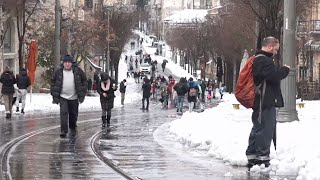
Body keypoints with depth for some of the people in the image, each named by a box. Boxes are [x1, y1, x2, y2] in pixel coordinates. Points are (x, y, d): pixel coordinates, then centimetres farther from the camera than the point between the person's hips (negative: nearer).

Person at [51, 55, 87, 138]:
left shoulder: (78, 71, -3)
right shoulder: (59, 72, -3)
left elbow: (84, 81, 5)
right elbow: (53, 82, 6)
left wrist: (82, 93, 0)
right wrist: (54, 95, 0)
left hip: (74, 97, 1)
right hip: (63, 97, -1)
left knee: (73, 114, 13)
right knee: (63, 113, -14)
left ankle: (73, 128, 36)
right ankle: (63, 131, -14)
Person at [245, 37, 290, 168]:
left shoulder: (257, 59, 18)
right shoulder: (265, 61, -15)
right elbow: (273, 76, -23)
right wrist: (285, 70, -7)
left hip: (259, 102, 11)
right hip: (266, 102, -11)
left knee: (257, 130, 15)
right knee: (265, 130, -9)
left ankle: (252, 157, 19)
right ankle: (263, 158, -10)